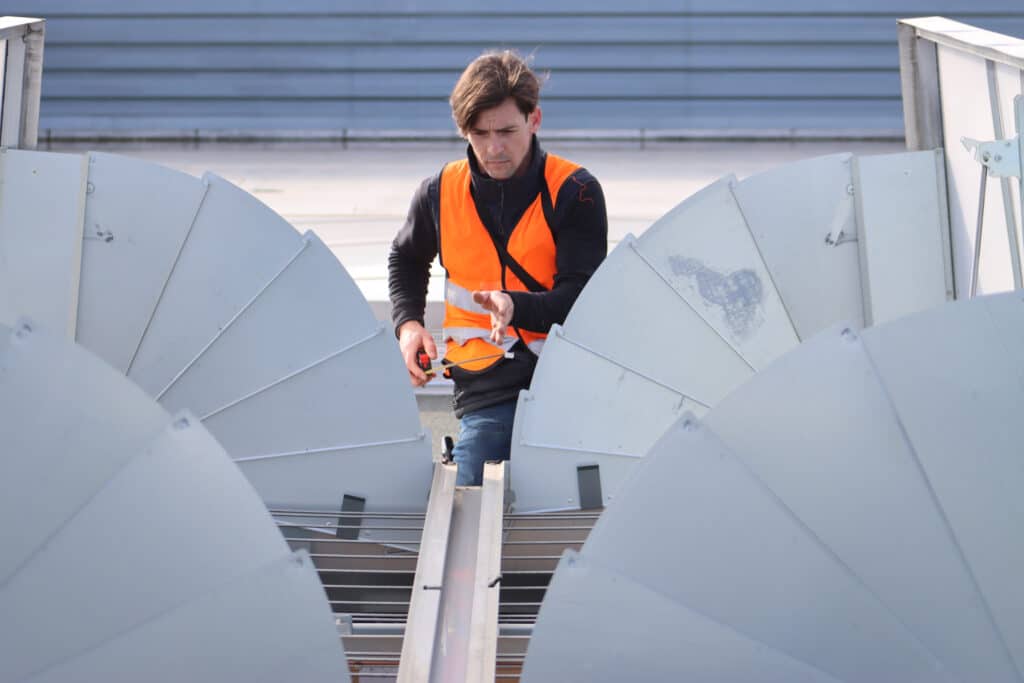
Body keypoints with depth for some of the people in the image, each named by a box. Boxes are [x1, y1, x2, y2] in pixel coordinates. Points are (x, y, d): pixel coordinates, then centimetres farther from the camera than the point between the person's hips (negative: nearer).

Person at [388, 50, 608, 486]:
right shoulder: (440, 193, 7)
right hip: (486, 388, 2)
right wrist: (408, 323, 13)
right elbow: (406, 259, 29)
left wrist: (517, 306, -25)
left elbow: (583, 296, -7)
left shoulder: (576, 192, -3)